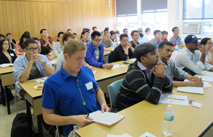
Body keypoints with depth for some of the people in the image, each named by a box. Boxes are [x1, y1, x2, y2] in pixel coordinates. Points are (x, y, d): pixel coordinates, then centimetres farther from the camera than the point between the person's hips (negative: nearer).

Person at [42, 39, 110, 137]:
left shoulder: (87, 71, 7)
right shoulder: (51, 83, -8)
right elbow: (47, 116, -4)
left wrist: (103, 103, 2)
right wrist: (73, 120, -17)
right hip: (76, 127, -5)